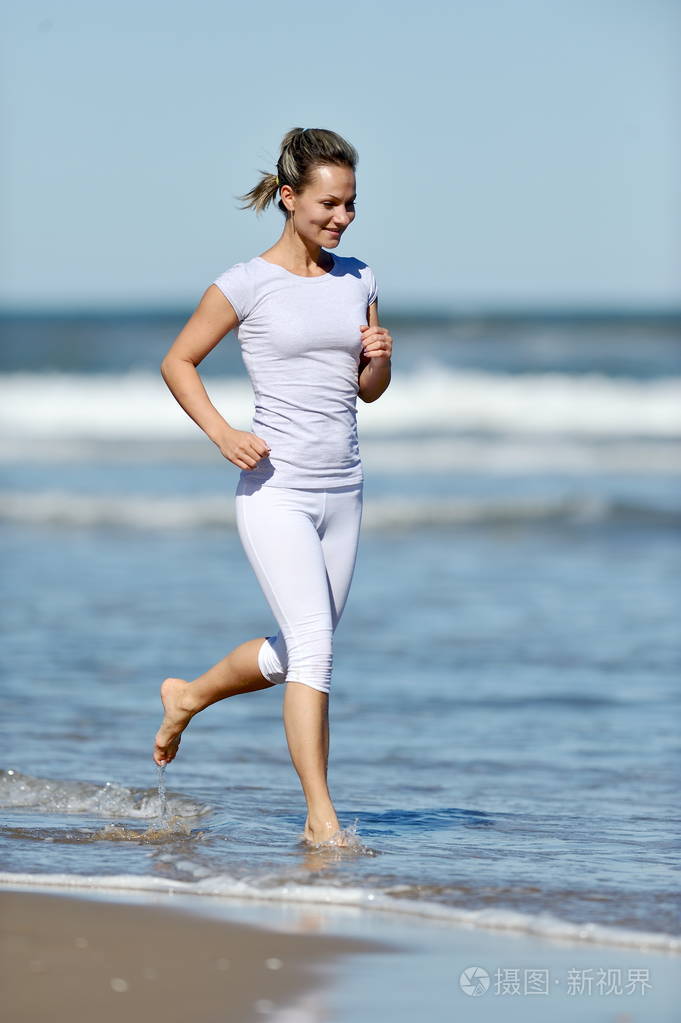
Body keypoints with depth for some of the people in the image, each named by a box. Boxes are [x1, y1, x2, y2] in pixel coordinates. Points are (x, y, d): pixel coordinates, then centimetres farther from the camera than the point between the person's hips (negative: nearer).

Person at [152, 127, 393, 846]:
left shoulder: (357, 280, 9)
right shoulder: (247, 285, -6)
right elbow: (177, 362, 2)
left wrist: (380, 358, -5)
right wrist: (220, 432, -13)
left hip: (342, 490, 6)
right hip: (275, 489, -6)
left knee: (297, 655, 14)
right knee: (314, 649, -17)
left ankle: (187, 697, 41)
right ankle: (322, 819, -15)